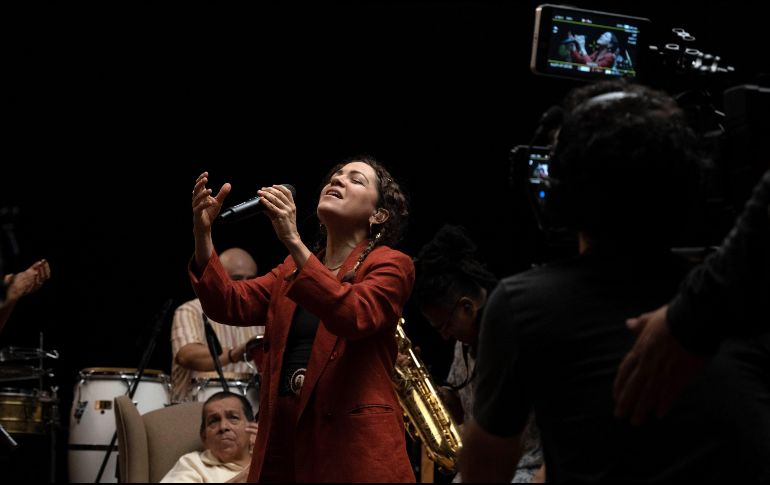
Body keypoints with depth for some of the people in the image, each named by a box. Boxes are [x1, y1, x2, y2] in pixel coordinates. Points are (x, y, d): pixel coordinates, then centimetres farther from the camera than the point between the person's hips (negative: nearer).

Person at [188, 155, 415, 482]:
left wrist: (292, 241, -24)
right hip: (281, 436, 5)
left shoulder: (390, 265, -1)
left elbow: (353, 316, -20)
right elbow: (230, 305, 5)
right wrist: (202, 234, -8)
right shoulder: (293, 267, 18)